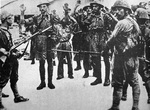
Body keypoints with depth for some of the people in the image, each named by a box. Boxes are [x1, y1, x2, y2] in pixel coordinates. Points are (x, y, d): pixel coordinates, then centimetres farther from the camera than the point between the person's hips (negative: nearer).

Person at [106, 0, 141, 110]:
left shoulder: (122, 23, -14)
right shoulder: (134, 22, 10)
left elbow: (112, 40, -12)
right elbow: (138, 38, 14)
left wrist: (106, 47, 5)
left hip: (122, 57, -7)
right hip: (134, 57, 8)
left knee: (118, 83, 1)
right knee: (134, 82, 13)